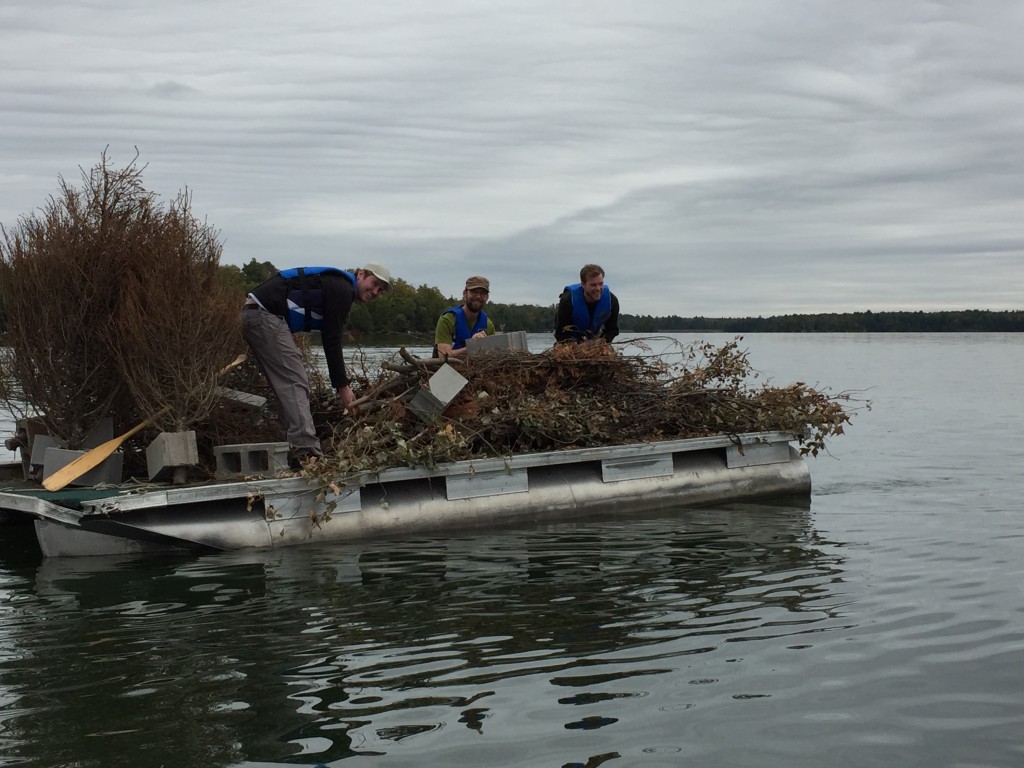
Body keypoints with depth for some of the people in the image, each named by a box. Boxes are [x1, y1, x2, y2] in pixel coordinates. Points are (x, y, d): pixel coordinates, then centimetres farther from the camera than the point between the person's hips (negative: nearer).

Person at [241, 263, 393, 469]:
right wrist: (342, 386, -8)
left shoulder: (336, 286, 22)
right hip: (265, 315, -11)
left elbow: (330, 339, 25)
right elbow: (332, 340, -12)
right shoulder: (342, 289, -9)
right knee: (295, 382, -13)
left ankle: (297, 451, 10)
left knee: (287, 385, 11)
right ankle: (307, 450, -19)